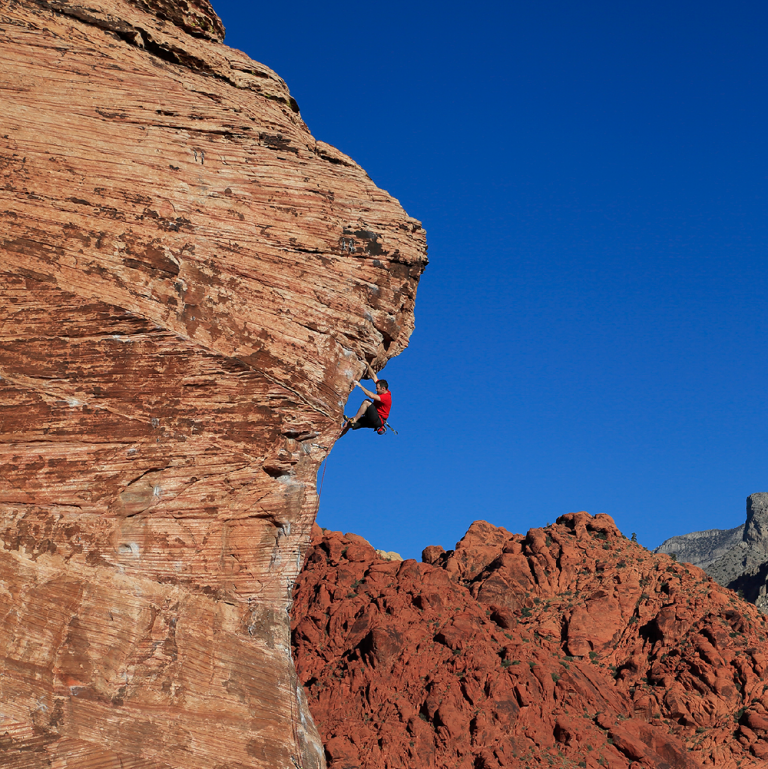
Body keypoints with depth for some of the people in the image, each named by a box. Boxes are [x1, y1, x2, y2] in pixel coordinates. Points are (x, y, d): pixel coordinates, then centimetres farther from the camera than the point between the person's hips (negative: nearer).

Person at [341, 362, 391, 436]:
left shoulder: (387, 397, -18)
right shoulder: (383, 391, 9)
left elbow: (372, 396, -32)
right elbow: (373, 376, 14)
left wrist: (360, 386, -25)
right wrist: (368, 365, 10)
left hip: (378, 421, -10)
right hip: (371, 419, 10)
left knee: (366, 402, -32)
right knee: (347, 424, -2)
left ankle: (354, 419, -30)